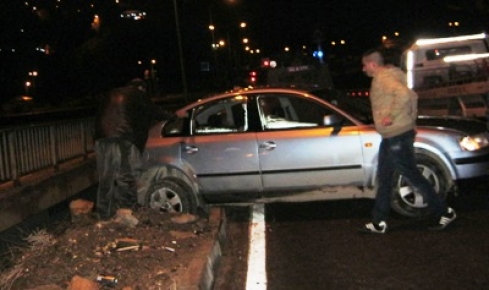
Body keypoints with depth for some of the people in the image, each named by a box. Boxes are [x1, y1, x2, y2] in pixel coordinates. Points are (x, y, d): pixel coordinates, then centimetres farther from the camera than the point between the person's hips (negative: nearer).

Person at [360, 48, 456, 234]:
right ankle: (379, 223, 18)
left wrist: (391, 117, -26)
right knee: (384, 178, 12)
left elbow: (404, 94, -34)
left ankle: (444, 212, 10)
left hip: (398, 137, -11)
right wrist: (411, 119, 21)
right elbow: (412, 96, 23)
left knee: (412, 176, -2)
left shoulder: (383, 77, -16)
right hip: (390, 137, 11)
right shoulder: (383, 77, 15)